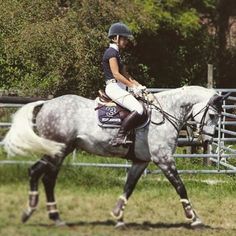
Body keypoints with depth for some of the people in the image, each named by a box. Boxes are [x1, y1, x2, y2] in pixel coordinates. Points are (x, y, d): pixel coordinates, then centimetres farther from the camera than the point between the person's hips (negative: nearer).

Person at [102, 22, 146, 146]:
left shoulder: (116, 53, 21)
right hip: (114, 87, -11)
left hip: (120, 88, 11)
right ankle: (119, 137, -24)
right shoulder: (111, 52, -10)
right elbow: (116, 74, -19)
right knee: (138, 109, -24)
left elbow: (125, 74, 21)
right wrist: (132, 86, -18)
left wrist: (139, 86, 10)